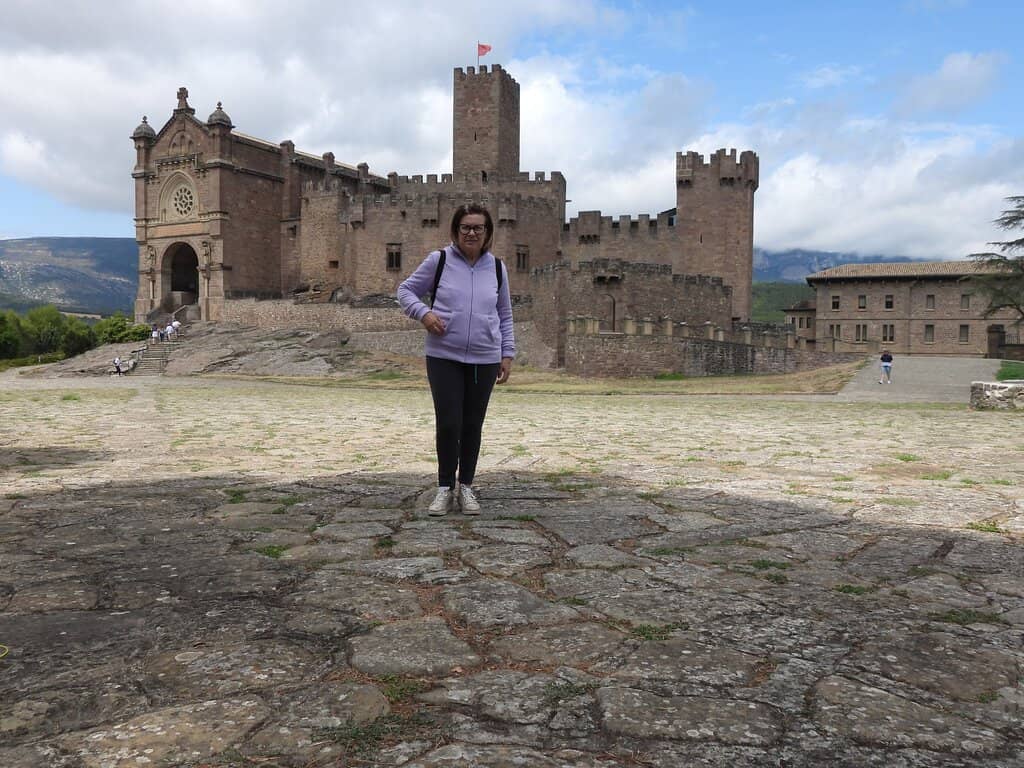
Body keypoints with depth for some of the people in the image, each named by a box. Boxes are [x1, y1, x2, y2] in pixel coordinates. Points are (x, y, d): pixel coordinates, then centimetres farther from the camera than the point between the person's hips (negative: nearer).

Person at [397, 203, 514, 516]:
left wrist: (507, 354, 9)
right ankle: (445, 488, 14)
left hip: (484, 360, 2)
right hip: (444, 357, -2)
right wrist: (423, 312, -12)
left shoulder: (497, 268, 8)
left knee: (472, 425, 8)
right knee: (447, 424, -3)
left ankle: (466, 487, 23)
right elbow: (405, 290, 7)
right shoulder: (439, 260, 0)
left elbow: (505, 316, 15)